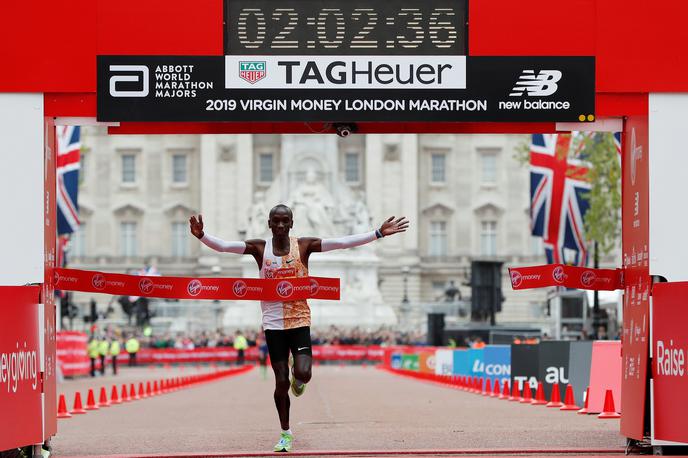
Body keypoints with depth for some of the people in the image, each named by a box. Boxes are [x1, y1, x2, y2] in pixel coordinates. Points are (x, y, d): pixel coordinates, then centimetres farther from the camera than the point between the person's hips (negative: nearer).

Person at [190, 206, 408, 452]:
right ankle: (285, 434, 19)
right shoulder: (260, 248, -2)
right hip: (273, 322, 0)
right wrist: (201, 236, -30)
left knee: (303, 373, -18)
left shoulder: (304, 245, -2)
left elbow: (343, 242, -7)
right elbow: (224, 246, -11)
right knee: (281, 381, 2)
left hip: (299, 320, 0)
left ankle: (297, 375, 21)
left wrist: (379, 233, -14)